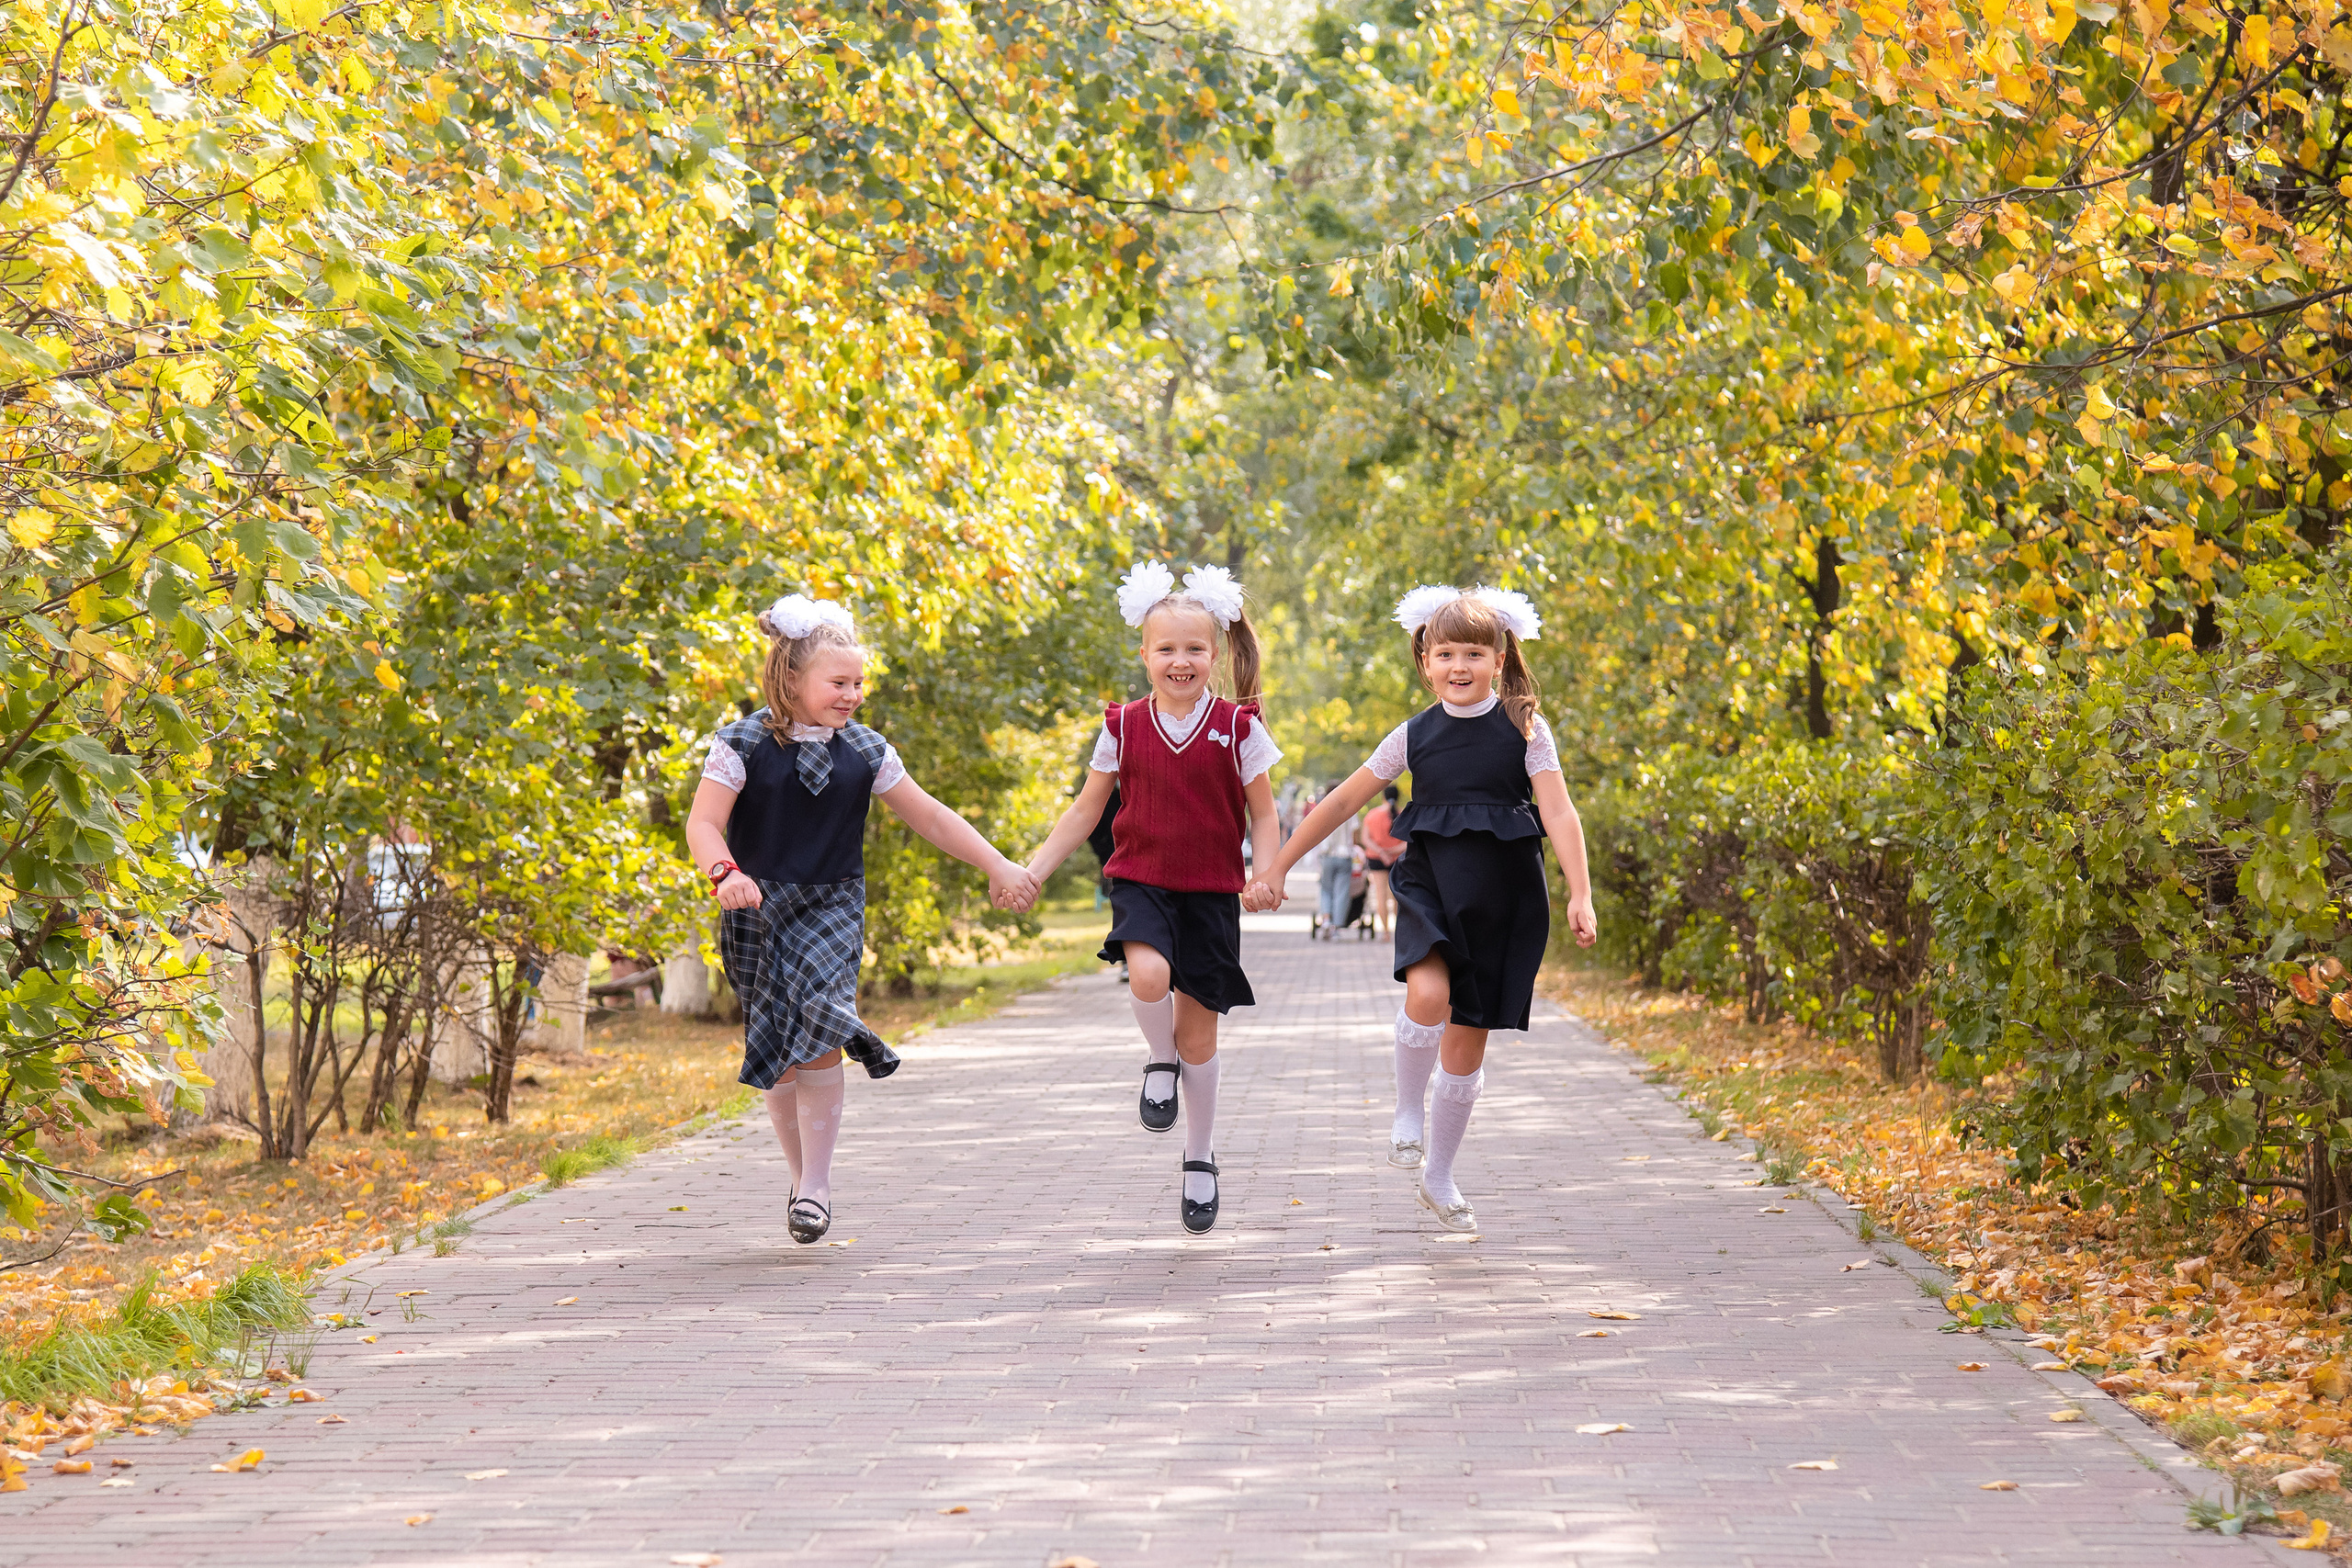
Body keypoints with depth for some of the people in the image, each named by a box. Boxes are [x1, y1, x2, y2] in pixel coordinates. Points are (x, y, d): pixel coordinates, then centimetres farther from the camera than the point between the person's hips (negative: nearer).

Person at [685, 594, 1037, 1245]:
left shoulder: (865, 752, 2)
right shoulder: (743, 745, -7)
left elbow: (930, 816, 10)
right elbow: (704, 823, -13)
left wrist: (999, 867, 8)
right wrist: (725, 873, -33)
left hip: (833, 906, 1)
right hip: (758, 908, -1)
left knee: (816, 1038, -18)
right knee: (778, 1056, 2)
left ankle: (816, 1184, -9)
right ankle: (802, 1178, 19)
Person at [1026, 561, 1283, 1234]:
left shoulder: (1237, 726, -2)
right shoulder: (1125, 726, 1)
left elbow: (1262, 814, 3)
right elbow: (1086, 809, 9)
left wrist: (1267, 877, -14)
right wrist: (1032, 871, 2)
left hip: (1211, 891, 0)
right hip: (1141, 881, 0)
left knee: (1198, 1030, 5)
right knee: (1148, 975, -31)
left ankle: (1201, 1159, 23)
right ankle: (1159, 1062, 2)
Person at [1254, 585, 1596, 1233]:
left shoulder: (1524, 728, 0)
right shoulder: (1414, 736, 4)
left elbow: (1559, 812, -7)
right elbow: (1342, 802, 9)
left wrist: (1580, 894, -20)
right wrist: (1277, 867, 9)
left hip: (1502, 896, 0)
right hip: (1430, 883, 0)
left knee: (1468, 1041, 5)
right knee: (1428, 992, -30)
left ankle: (1438, 1179, 21)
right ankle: (1407, 1113, -5)